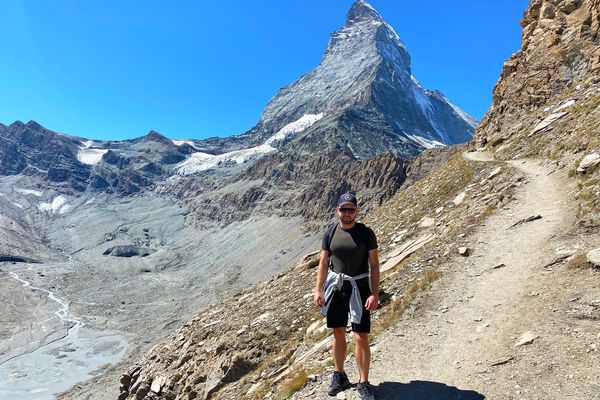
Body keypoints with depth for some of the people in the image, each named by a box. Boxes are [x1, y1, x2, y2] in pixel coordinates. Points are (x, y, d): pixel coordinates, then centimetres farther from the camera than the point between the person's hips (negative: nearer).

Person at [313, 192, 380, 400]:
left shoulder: (366, 233, -6)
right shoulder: (330, 233, 1)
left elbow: (374, 265, -5)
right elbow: (323, 263, 5)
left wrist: (375, 294, -11)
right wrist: (317, 290, 0)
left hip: (359, 288, -3)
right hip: (335, 287, 3)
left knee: (361, 337, -2)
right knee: (338, 333, 14)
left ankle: (363, 383, 16)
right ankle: (339, 376, 32)